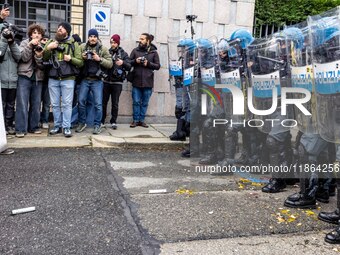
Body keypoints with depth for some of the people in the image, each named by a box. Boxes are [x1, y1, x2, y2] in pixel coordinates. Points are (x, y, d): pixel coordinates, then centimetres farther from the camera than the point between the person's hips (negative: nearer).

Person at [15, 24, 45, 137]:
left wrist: (39, 56, -15)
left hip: (38, 78, 3)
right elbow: (24, 58, -10)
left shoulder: (43, 47, 11)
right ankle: (20, 129, -4)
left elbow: (42, 65, 3)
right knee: (22, 104, -7)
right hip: (25, 77, -3)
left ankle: (33, 127, 16)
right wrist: (30, 45, -16)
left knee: (36, 104, 6)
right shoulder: (24, 43, 6)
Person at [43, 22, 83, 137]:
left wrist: (71, 59, -15)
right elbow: (43, 59, 7)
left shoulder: (74, 44, 6)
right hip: (53, 79, 3)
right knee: (55, 104, 8)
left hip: (68, 79, -3)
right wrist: (48, 48, -9)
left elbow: (81, 62, 3)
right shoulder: (51, 42, 13)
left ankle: (66, 127, 3)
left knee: (67, 104, -3)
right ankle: (57, 126, 19)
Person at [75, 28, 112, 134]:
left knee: (98, 103, -1)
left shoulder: (103, 49, 1)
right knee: (81, 101, 5)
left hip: (97, 80, -2)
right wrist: (82, 57, -11)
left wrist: (99, 59, -16)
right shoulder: (82, 47, 6)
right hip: (84, 79, 2)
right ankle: (82, 123, 21)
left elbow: (110, 64, -3)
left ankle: (97, 125, 10)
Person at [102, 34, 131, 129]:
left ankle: (113, 121, 12)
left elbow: (129, 67, -3)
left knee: (115, 103, 3)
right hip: (106, 81, 1)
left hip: (117, 82, -1)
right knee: (103, 102, 2)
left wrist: (123, 63, -21)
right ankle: (101, 121, 12)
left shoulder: (123, 54, 5)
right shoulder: (107, 52, 9)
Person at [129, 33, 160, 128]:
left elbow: (157, 66, 1)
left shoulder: (153, 52, 4)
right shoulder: (135, 50, 7)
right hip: (136, 81, 0)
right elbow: (129, 62, 8)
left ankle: (142, 120, 19)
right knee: (136, 102, 4)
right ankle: (135, 120, 14)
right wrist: (135, 61, -11)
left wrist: (148, 63, -13)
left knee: (145, 103, 8)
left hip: (148, 82, 0)